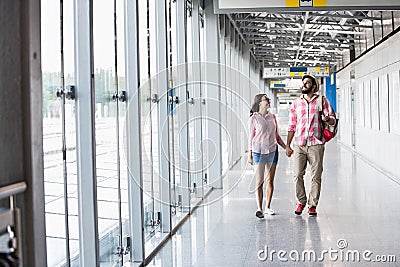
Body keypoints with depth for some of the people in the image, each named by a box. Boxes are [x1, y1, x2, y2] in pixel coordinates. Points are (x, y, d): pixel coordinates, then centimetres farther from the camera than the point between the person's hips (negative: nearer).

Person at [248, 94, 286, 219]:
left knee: (270, 181, 7)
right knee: (259, 181, -6)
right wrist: (250, 155, -2)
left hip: (272, 151, 4)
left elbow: (277, 136, 16)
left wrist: (286, 147, 8)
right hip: (259, 152, -4)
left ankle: (268, 207, 16)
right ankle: (259, 208, -7)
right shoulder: (254, 118, -2)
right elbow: (251, 137, 0)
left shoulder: (272, 117, 10)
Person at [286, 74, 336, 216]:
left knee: (316, 177, 1)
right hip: (299, 145, 2)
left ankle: (312, 205, 11)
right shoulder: (296, 103, 13)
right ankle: (301, 202, 16)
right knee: (298, 175, -2)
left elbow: (333, 120, 4)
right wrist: (287, 145, 10)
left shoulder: (322, 100, 7)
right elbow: (292, 126, 16)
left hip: (316, 145, -2)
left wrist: (328, 119, -21)